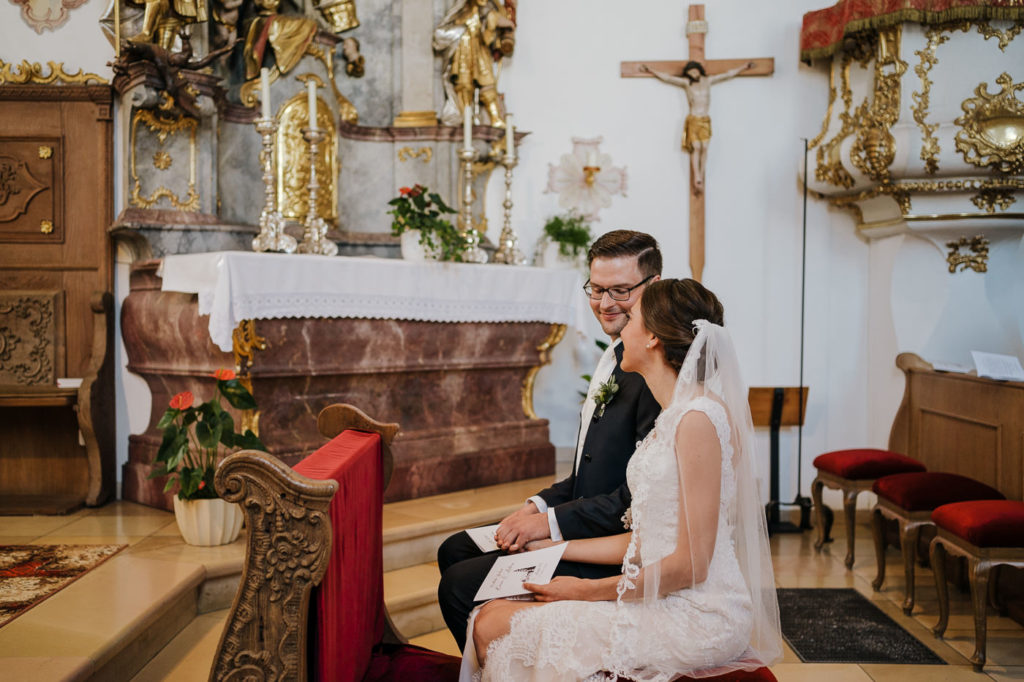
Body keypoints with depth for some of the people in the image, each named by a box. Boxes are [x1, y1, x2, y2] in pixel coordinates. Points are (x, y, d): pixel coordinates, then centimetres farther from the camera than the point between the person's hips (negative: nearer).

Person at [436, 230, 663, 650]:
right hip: (587, 529, 10)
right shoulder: (616, 358, 12)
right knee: (455, 551, 16)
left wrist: (554, 521, -19)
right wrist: (540, 505, 2)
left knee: (460, 587, -14)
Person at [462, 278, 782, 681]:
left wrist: (587, 590, -10)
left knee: (493, 628, -9)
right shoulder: (674, 414, 13)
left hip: (695, 615, -8)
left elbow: (690, 564, -19)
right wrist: (554, 548, 16)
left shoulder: (698, 417, -18)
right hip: (661, 600, 8)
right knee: (490, 614, 2)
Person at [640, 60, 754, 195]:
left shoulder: (708, 81, 11)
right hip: (693, 120, -2)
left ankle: (700, 179, -5)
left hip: (705, 120, 3)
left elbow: (727, 74, 20)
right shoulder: (686, 83, 4)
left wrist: (744, 67, 25)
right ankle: (697, 179, -18)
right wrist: (651, 71, -3)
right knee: (696, 147, -14)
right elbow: (667, 78, 3)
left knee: (704, 148, -8)